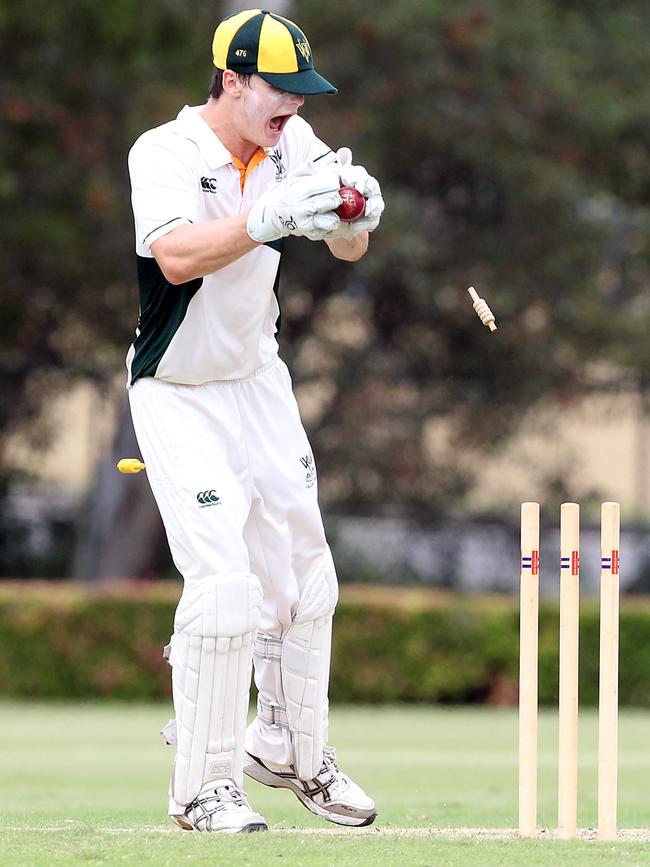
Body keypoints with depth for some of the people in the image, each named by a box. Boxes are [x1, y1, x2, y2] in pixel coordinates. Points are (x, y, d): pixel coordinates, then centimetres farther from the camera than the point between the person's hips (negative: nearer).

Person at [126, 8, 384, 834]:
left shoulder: (291, 144, -4)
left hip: (259, 378, 7)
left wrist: (356, 208, -33)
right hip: (178, 396, -6)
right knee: (224, 584, -15)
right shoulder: (165, 153, -21)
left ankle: (290, 750, 29)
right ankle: (203, 788, -4)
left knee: (302, 574, 11)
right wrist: (274, 214, -49)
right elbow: (177, 258, -38)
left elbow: (347, 249, -10)